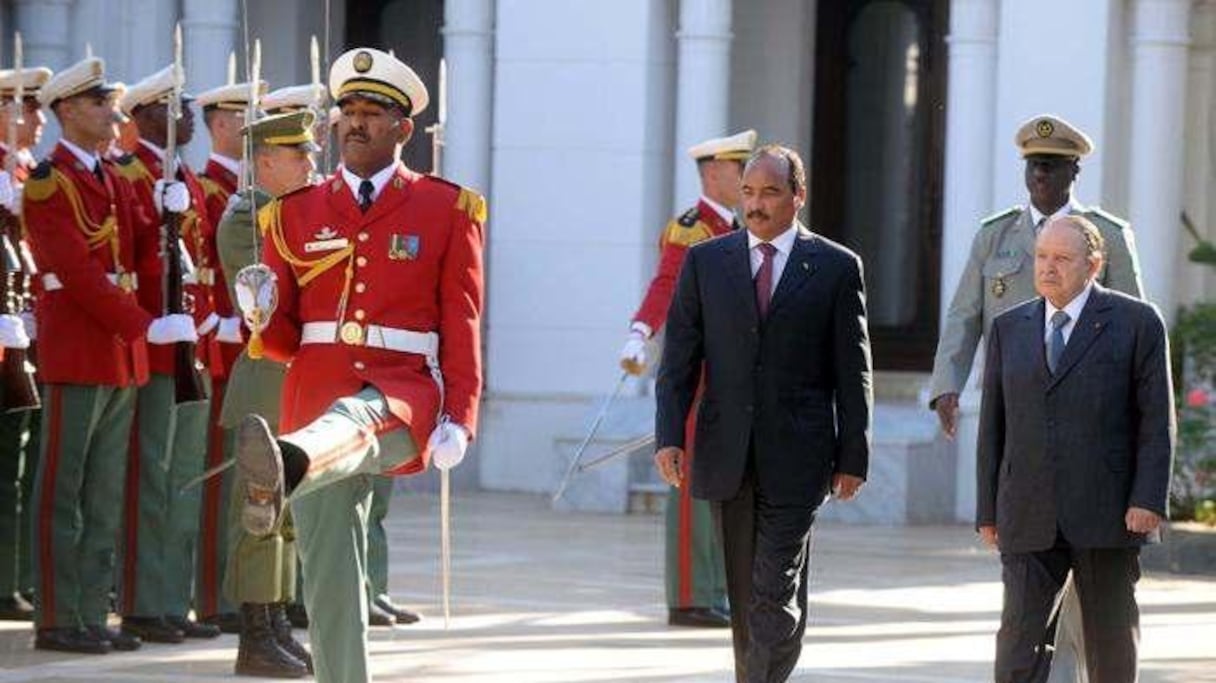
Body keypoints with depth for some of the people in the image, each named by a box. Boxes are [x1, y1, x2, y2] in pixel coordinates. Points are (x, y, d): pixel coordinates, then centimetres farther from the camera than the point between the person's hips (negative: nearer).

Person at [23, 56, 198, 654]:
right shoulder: (49, 183, -9)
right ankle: (57, 621, -2)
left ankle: (93, 615, 12)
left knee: (104, 498, 9)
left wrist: (167, 216, -3)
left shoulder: (115, 181, 17)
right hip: (75, 355, -8)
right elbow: (79, 274, -17)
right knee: (63, 495, -4)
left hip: (122, 356, 8)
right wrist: (148, 328, -20)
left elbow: (143, 265, 14)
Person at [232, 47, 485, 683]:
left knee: (352, 420, -41)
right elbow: (285, 341, 14)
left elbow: (463, 327, 4)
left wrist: (459, 418, -8)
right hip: (315, 393, 5)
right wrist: (261, 318, -10)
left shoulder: (446, 209, 7)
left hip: (404, 395, -5)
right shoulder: (296, 213, 13)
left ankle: (281, 474, -75)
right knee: (329, 580, 0)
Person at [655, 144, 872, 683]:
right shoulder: (705, 261, 8)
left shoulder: (837, 267, 2)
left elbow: (853, 371, 3)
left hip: (797, 457, -3)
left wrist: (853, 457, -1)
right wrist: (669, 435, -5)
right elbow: (680, 357, 6)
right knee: (744, 593, 9)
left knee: (776, 593, -11)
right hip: (727, 455, 3)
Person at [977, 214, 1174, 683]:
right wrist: (988, 510, 8)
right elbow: (993, 426, 12)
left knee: (1111, 641, 5)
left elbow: (1157, 418, -4)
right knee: (1018, 635, -9)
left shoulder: (1137, 323, 0)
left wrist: (1149, 499, -13)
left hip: (1106, 516, -2)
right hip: (1030, 519, 2)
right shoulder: (1009, 328, 11)